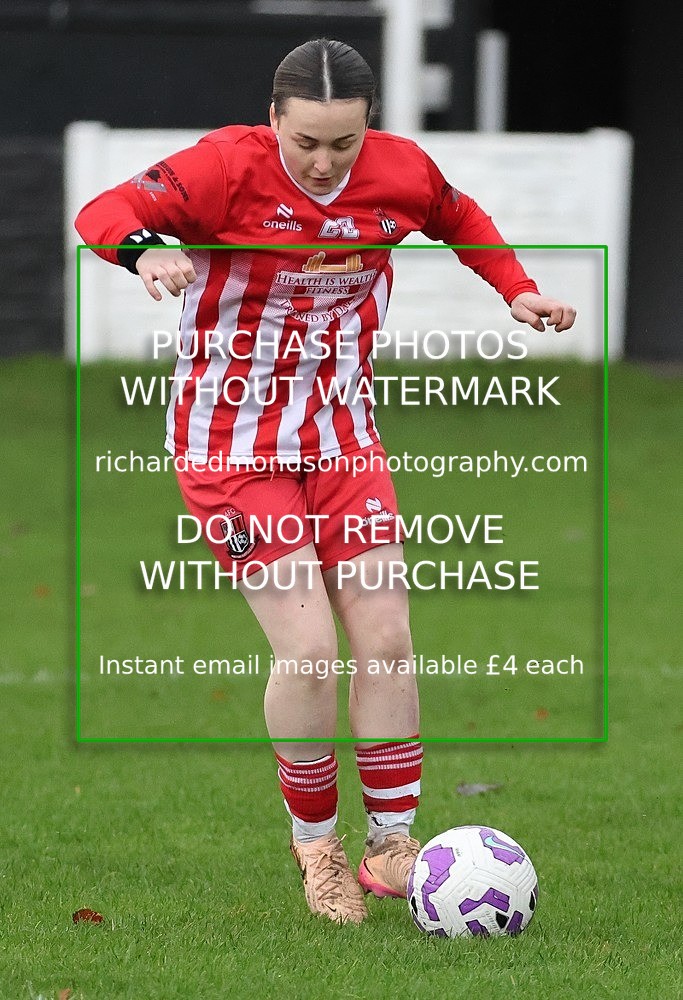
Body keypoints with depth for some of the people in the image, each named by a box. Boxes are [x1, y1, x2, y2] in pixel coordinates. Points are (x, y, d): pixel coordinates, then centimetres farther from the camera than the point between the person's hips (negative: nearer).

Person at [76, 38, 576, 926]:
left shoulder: (401, 172, -6)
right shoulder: (229, 167, -20)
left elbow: (460, 218, 18)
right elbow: (103, 214, -29)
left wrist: (515, 289, 7)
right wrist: (146, 248, -49)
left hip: (342, 437, 5)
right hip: (233, 445, -5)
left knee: (387, 637, -1)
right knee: (307, 646, -13)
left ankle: (393, 844, 13)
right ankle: (315, 845, 8)